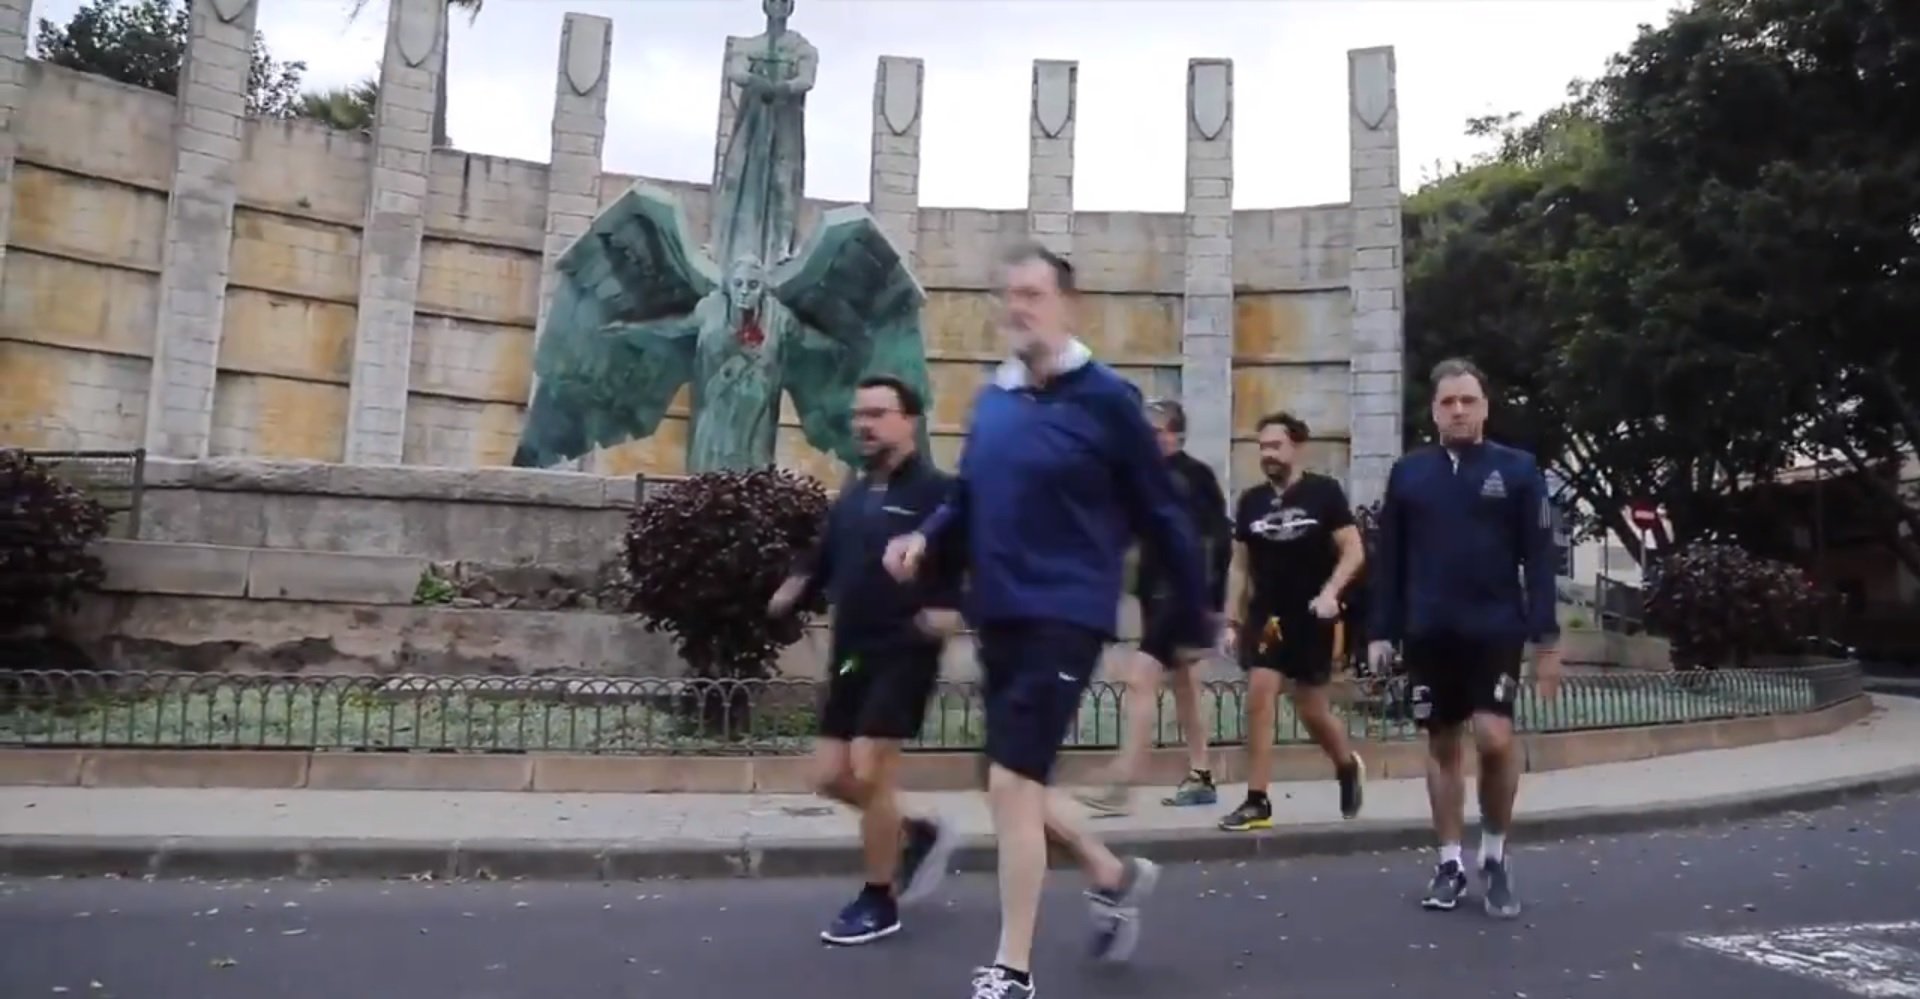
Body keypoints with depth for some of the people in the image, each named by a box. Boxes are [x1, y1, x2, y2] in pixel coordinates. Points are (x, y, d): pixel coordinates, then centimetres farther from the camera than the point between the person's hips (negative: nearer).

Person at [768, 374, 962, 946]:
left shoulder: (935, 491, -8)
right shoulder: (851, 498, 15)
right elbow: (823, 562, 18)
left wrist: (953, 607, -30)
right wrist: (794, 590, -2)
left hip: (904, 654, -8)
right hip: (850, 655, 8)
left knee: (869, 773, -7)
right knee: (833, 776, 8)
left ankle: (879, 903, 12)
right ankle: (918, 836, 31)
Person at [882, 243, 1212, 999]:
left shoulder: (1104, 399, -8)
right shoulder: (991, 401, 8)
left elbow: (1160, 516, -4)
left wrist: (1192, 623, 0)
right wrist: (926, 538, -5)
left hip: (1065, 617, -7)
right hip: (997, 616, 7)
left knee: (1012, 782, -11)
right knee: (1019, 786, 15)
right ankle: (1114, 875, 41)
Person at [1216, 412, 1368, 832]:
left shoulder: (1324, 492, -6)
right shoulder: (1251, 501, 5)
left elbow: (1354, 551, -7)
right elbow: (1240, 565, 9)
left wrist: (1330, 592, -22)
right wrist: (1233, 620, 5)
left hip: (1311, 617, -3)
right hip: (1266, 616, 3)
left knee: (1312, 709, 7)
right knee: (1259, 696, -10)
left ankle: (1348, 766, 38)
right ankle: (1257, 802, -3)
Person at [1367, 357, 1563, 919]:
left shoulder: (1518, 470, 2)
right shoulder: (1408, 473, 7)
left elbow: (1539, 560, 0)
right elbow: (1390, 560, 8)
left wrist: (1546, 637, -6)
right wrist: (1381, 632, 4)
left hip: (1495, 630, -2)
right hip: (1428, 635, 2)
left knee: (1495, 739, -11)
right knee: (1442, 745, 9)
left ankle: (1494, 854, 13)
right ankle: (1450, 861, 21)